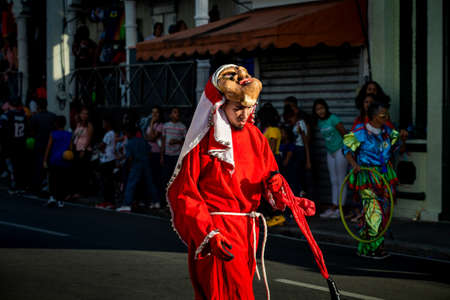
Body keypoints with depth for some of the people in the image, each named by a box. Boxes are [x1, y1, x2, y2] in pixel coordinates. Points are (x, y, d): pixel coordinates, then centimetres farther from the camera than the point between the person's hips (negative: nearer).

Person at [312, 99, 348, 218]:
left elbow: (344, 133, -12)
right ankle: (334, 207, 13)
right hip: (330, 152, 8)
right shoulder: (319, 122, 7)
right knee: (333, 181, 10)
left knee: (341, 181, -4)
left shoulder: (333, 119, -14)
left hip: (340, 151, -8)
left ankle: (340, 209, -2)